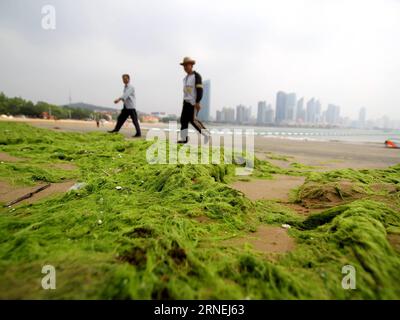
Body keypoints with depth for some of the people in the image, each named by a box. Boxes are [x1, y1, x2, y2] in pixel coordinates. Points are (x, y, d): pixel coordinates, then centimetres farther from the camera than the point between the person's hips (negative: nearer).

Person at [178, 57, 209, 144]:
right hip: (186, 102, 8)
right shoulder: (186, 78, 17)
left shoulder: (197, 76, -9)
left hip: (194, 102, -8)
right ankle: (184, 138, 0)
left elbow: (200, 89, -17)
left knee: (193, 119, -14)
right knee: (183, 119, -1)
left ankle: (205, 134, 0)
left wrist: (197, 102, -25)